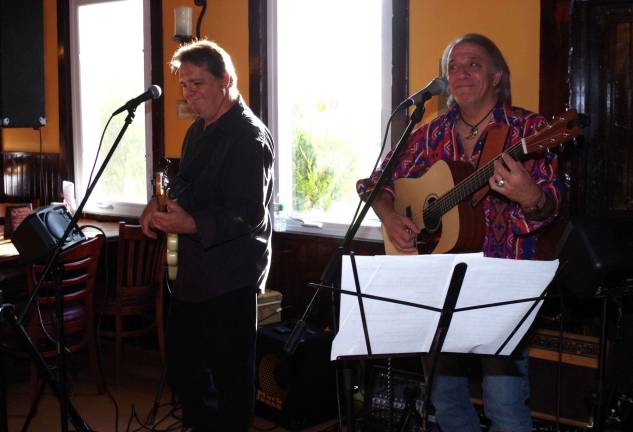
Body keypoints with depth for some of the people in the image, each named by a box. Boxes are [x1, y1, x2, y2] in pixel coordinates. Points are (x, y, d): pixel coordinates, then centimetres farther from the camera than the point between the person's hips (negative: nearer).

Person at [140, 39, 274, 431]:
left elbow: (248, 215, -23)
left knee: (230, 374, 3)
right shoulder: (200, 130, 13)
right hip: (194, 270, 10)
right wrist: (159, 206, 3)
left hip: (230, 277, -10)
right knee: (183, 367, 20)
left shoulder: (249, 137, -17)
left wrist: (192, 225, -34)